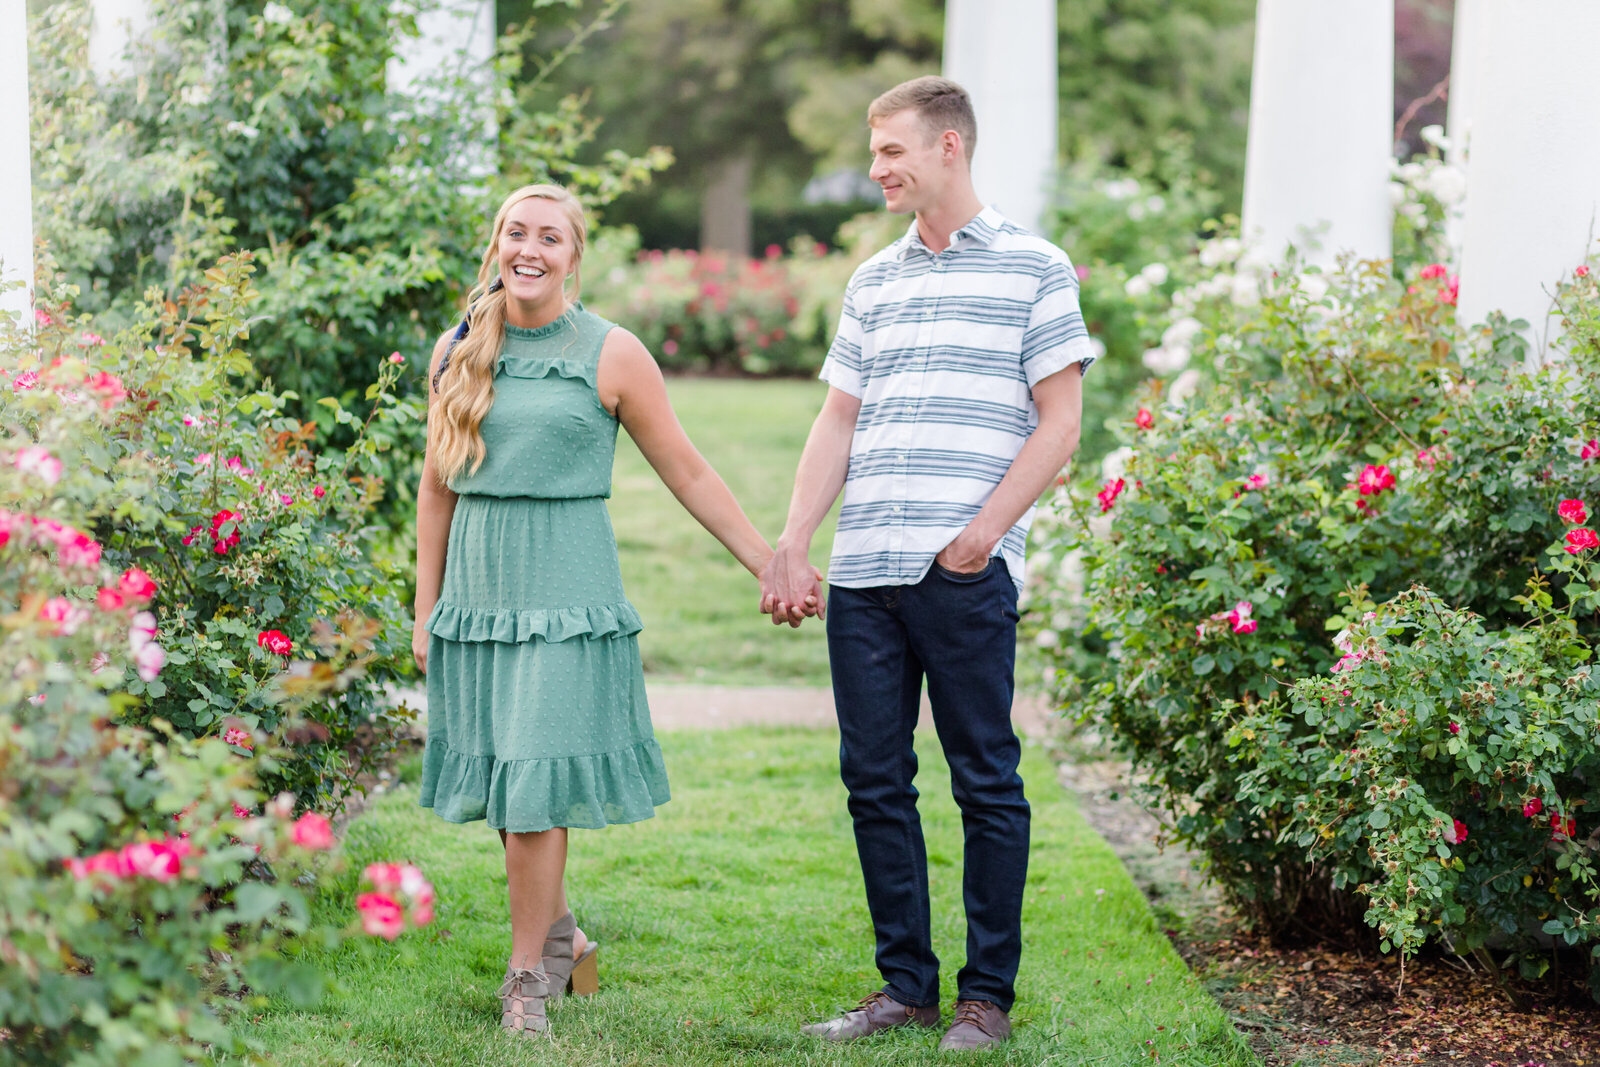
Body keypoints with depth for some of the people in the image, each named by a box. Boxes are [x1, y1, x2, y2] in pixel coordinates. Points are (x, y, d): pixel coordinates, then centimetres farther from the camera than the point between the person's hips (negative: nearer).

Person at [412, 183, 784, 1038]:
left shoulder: (610, 355, -2)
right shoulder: (457, 352, 8)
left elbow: (686, 472, 3)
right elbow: (437, 485, 15)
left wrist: (769, 565, 3)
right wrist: (426, 607, 15)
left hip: (566, 595, -4)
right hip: (477, 591, 4)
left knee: (532, 791, -8)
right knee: (503, 792, 6)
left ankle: (528, 975, 4)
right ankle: (558, 935, 27)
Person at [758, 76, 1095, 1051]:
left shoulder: (1033, 269, 1)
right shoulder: (874, 282, 17)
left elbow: (1059, 424, -3)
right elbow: (837, 425, 18)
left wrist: (982, 535, -11)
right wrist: (791, 549, 8)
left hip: (966, 575, -5)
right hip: (863, 572, 6)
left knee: (986, 782, 0)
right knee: (876, 780, 7)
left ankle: (989, 994, 8)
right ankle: (906, 984, 17)